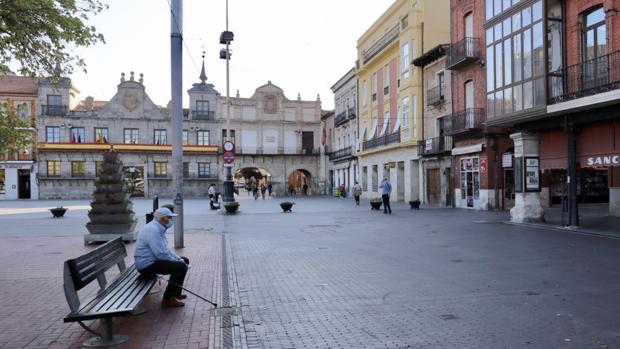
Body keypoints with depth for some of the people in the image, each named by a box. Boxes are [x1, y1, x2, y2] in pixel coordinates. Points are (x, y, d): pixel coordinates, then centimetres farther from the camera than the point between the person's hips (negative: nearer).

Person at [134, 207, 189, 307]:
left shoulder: (158, 228, 12)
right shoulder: (153, 230, -23)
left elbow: (165, 249, 19)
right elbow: (161, 254, -28)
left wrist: (178, 258, 5)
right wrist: (176, 261, -13)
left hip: (154, 260, 11)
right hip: (147, 265, -11)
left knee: (184, 261, 14)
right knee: (181, 267, -22)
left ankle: (175, 293, 22)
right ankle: (168, 299, -12)